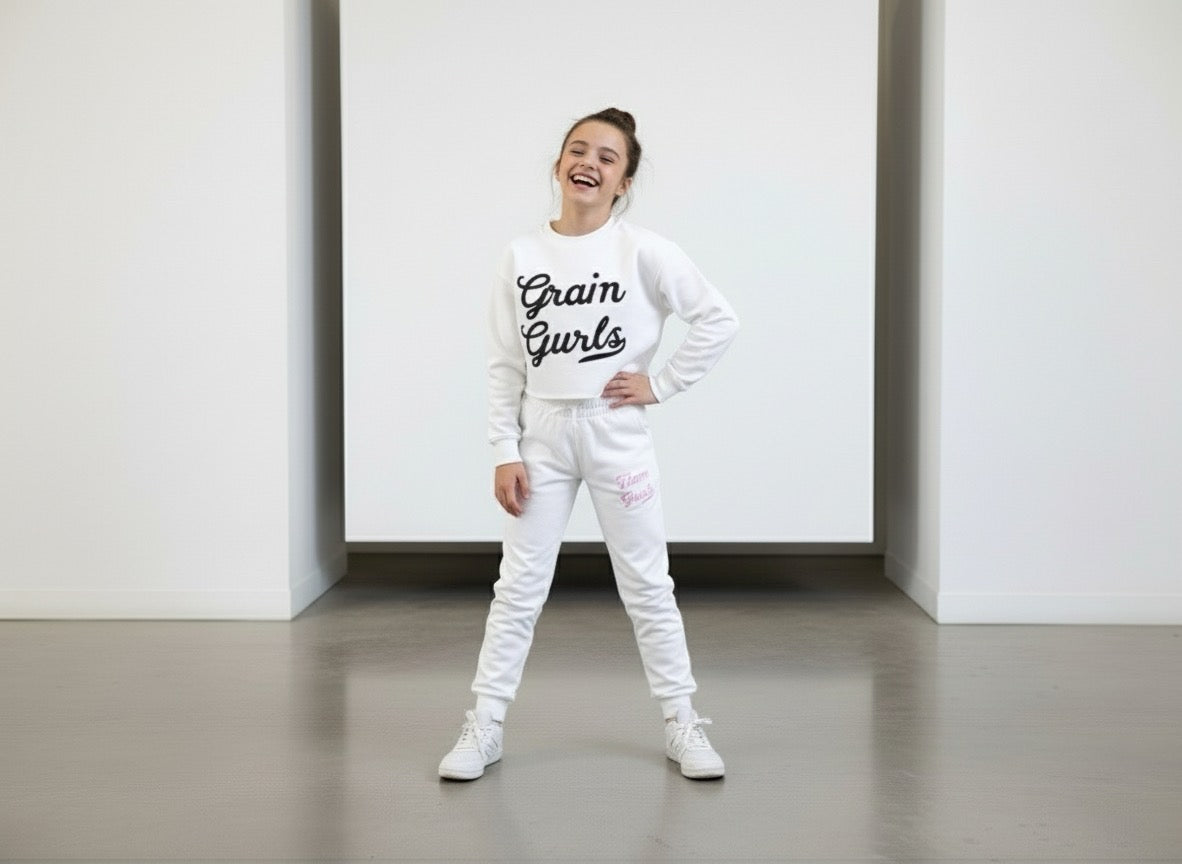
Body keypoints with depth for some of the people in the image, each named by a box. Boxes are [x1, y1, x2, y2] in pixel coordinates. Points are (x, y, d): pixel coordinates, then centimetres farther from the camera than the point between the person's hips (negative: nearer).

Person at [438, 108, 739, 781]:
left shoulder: (643, 252, -6)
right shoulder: (522, 256, 2)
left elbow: (719, 321, -5)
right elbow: (504, 365, 3)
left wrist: (662, 384, -7)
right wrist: (505, 453, -2)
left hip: (616, 432, -2)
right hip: (542, 435, 2)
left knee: (648, 585, 7)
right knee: (519, 586, 6)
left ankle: (683, 724, 19)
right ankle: (485, 726, 15)